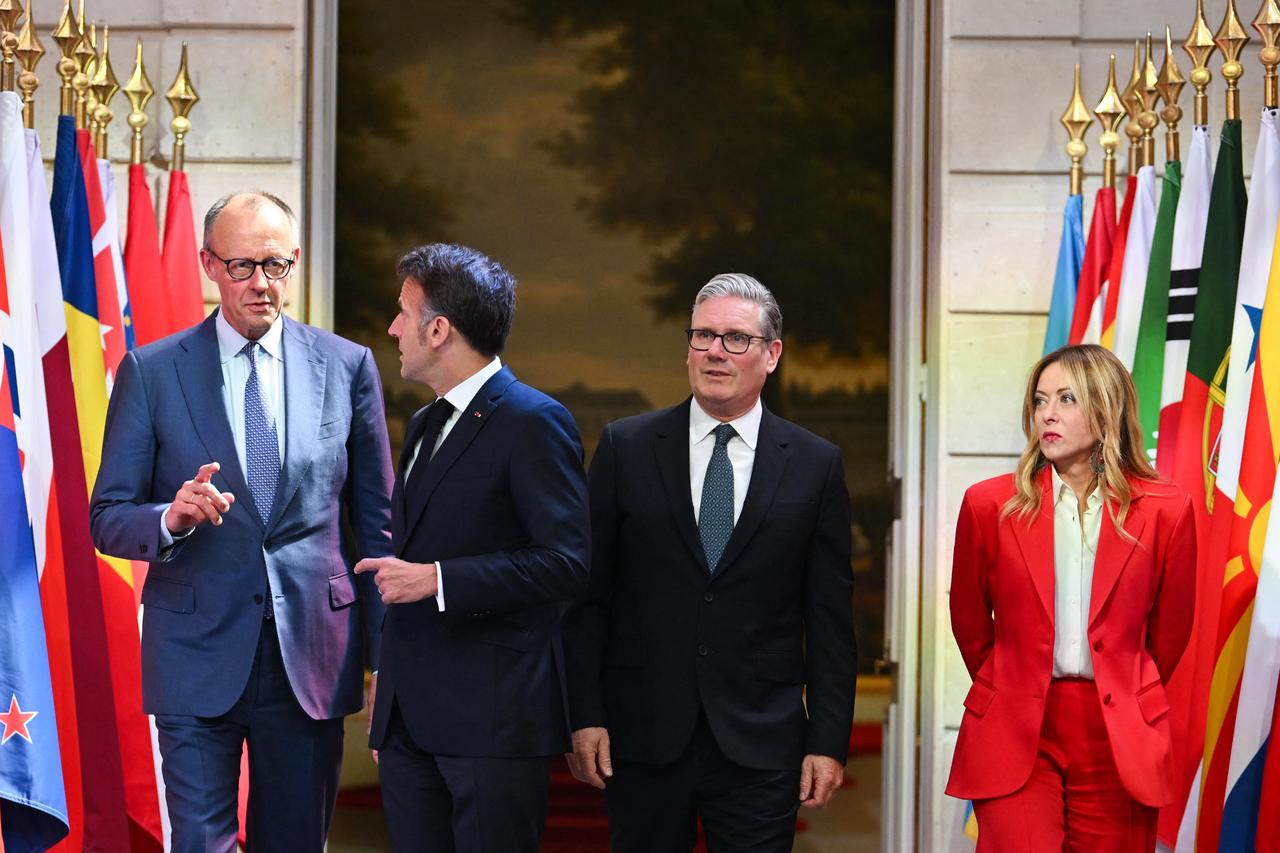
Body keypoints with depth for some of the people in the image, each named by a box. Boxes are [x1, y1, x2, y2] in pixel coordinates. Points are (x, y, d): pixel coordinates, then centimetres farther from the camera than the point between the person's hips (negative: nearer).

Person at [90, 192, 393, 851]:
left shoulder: (349, 367, 6)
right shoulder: (151, 371, 2)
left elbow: (376, 521, 10)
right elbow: (107, 518, 3)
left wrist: (386, 653, 6)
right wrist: (170, 519, -19)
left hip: (312, 658, 2)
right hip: (196, 655, -1)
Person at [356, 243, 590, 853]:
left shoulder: (532, 423, -9)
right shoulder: (424, 426, 19)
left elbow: (567, 563, -17)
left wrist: (437, 580, -20)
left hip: (494, 717, -8)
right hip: (409, 717, 8)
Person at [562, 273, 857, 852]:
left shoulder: (815, 465, 4)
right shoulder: (626, 449, 4)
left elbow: (831, 619, 4)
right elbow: (588, 594, 3)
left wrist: (829, 741, -1)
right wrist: (584, 717, -4)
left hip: (760, 743, 0)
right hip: (642, 738, 0)